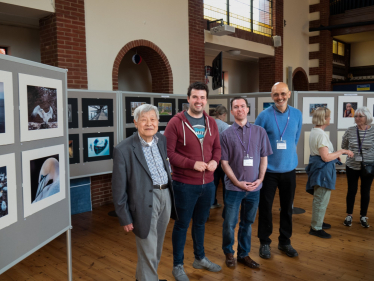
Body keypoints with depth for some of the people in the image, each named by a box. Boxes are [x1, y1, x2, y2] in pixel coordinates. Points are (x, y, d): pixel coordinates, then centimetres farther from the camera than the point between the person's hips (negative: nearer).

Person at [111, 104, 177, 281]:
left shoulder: (162, 140, 5)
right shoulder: (124, 149, -13)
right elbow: (119, 187, -9)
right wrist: (124, 218, -7)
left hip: (165, 197, 7)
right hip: (145, 203, -6)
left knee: (157, 248, 22)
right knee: (148, 252, 3)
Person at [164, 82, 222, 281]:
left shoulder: (211, 123, 6)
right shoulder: (176, 122, -12)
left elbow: (217, 147, 12)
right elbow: (168, 152, -15)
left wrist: (215, 161, -9)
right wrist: (192, 164, -21)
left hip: (208, 184, 5)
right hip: (185, 185, -5)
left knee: (200, 222, 21)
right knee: (182, 224, 8)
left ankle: (200, 258, 40)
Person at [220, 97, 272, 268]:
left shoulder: (260, 132, 4)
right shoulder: (227, 134, -2)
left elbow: (264, 157, 6)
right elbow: (224, 162, -4)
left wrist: (260, 179, -5)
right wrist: (238, 182, -11)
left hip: (254, 187, 2)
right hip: (234, 187, -2)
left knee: (247, 222, 14)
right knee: (229, 223, 4)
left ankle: (243, 254, 30)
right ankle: (228, 253, 28)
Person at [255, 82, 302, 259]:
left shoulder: (297, 114, 1)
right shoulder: (264, 116, -11)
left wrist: (287, 154, 12)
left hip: (289, 168, 4)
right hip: (268, 170, -3)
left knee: (287, 208, 14)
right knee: (265, 207, 7)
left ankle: (285, 241, 31)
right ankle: (264, 242, 24)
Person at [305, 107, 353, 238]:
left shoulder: (314, 132, 11)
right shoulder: (321, 134, -21)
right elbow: (326, 157, -25)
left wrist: (335, 155, 16)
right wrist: (342, 151, -15)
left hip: (317, 167, 11)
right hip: (323, 169, -11)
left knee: (319, 198, 22)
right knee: (322, 200, -2)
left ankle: (317, 222, 35)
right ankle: (316, 228, 8)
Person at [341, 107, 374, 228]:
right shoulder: (350, 131, -5)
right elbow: (343, 146, 10)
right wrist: (351, 152, 2)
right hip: (352, 167, 1)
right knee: (352, 191, 9)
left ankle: (363, 217, 26)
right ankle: (349, 216, 23)